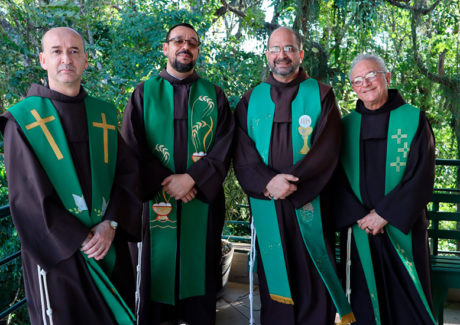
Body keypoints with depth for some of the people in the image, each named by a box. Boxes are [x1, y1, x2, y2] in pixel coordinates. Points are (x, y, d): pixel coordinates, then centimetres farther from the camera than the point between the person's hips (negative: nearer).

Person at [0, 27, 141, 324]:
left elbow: (126, 173, 2)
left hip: (110, 246, 4)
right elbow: (27, 195, -10)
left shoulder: (104, 115, 7)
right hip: (57, 252, -3)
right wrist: (80, 240, -14)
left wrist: (110, 224, -12)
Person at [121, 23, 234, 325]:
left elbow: (224, 147, -2)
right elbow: (132, 148, -2)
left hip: (202, 202, 1)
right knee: (157, 267, 7)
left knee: (199, 268, 8)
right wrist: (166, 181, -13)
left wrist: (192, 178, -15)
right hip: (155, 200, 0)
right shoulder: (144, 93, 6)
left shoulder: (214, 95, 8)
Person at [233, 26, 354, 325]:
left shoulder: (321, 95, 4)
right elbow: (242, 156, 1)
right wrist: (267, 182, -17)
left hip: (310, 205, -1)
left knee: (313, 283, 3)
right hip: (266, 206, 2)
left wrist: (290, 184, -17)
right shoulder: (251, 100, 10)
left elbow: (327, 151, -6)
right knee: (274, 278, 9)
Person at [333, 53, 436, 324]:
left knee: (408, 299, 6)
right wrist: (358, 216, -10)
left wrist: (384, 214, -14)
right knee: (367, 298, 10)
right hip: (362, 230, 2)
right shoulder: (347, 125, 5)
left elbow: (421, 177, -9)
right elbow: (339, 178, 3)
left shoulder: (413, 120, -3)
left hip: (403, 227, -2)